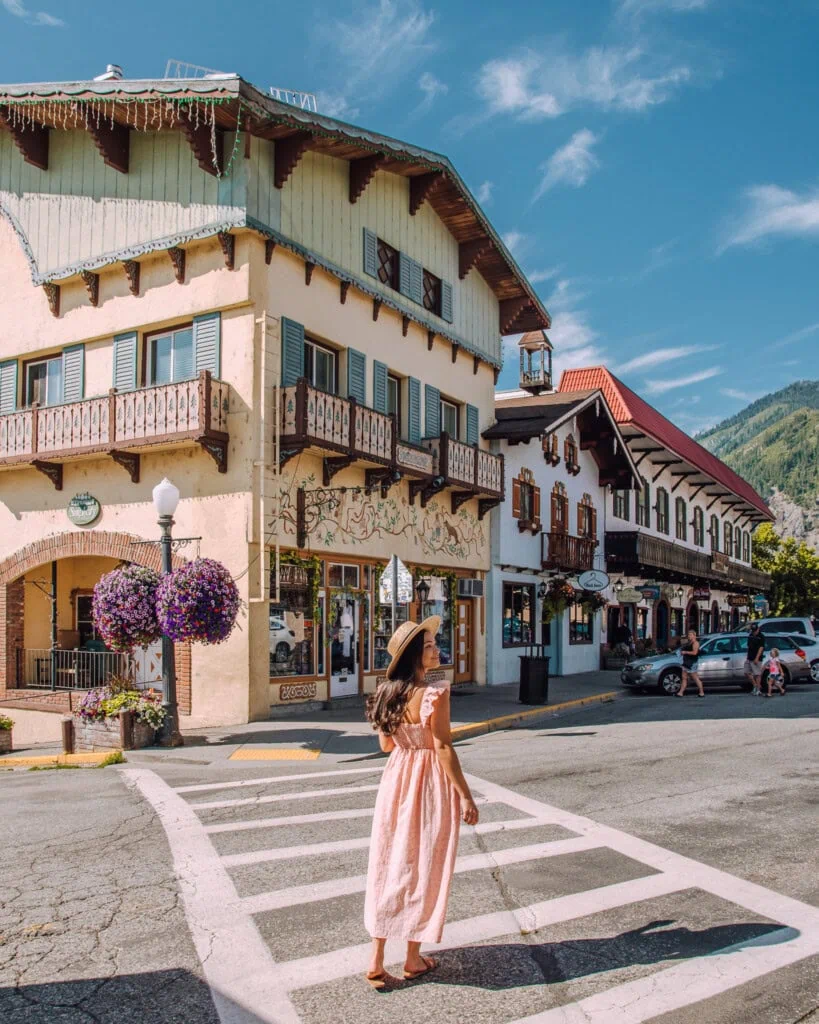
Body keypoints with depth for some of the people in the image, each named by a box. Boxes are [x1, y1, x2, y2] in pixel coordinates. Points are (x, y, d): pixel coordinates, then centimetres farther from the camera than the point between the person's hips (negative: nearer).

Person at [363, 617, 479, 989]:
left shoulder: (386, 692, 0)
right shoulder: (434, 693, -20)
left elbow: (386, 744, 8)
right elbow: (444, 748, -18)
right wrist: (466, 797, -11)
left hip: (397, 778, 6)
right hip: (429, 782, -5)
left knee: (389, 865, 12)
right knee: (424, 868, 10)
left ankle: (376, 961, 18)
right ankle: (413, 959, 24)